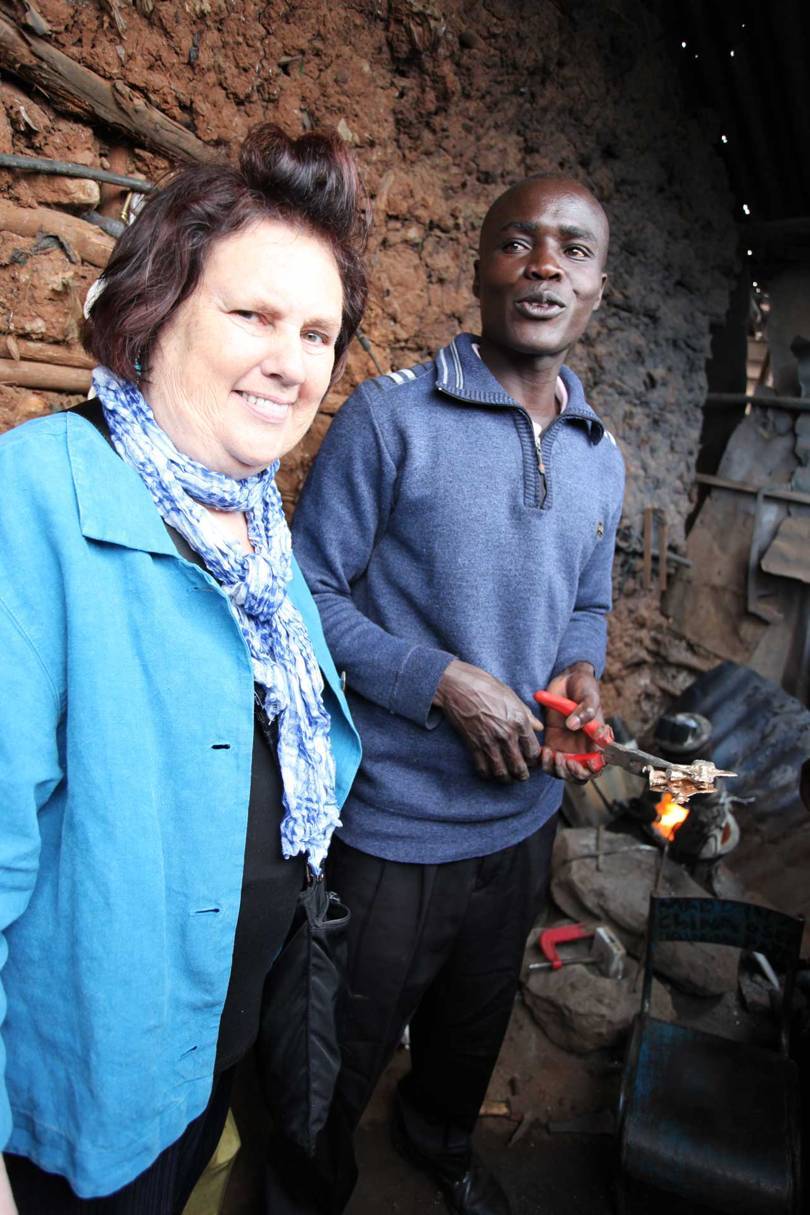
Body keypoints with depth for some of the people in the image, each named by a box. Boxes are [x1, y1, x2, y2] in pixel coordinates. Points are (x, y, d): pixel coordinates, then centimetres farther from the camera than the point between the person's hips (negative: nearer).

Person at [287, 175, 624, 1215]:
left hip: (524, 812, 6)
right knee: (347, 1052, 18)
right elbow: (311, 592, -14)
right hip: (391, 825, -5)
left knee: (478, 1016, 30)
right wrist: (445, 683, -23)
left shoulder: (600, 457, 5)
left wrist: (582, 675, -7)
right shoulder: (390, 417, -14)